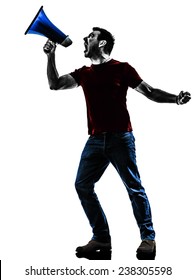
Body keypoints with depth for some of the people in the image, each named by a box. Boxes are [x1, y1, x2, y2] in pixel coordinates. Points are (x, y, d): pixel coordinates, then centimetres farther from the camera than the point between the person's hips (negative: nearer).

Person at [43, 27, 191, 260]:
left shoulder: (122, 69, 2)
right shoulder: (84, 73, 15)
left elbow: (150, 92, 3)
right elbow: (55, 85, 13)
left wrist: (175, 99, -11)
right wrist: (50, 56, 6)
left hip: (120, 138, -5)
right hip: (95, 140, 5)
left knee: (134, 187, -5)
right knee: (82, 185, -1)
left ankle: (148, 238, 3)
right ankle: (101, 238, 5)